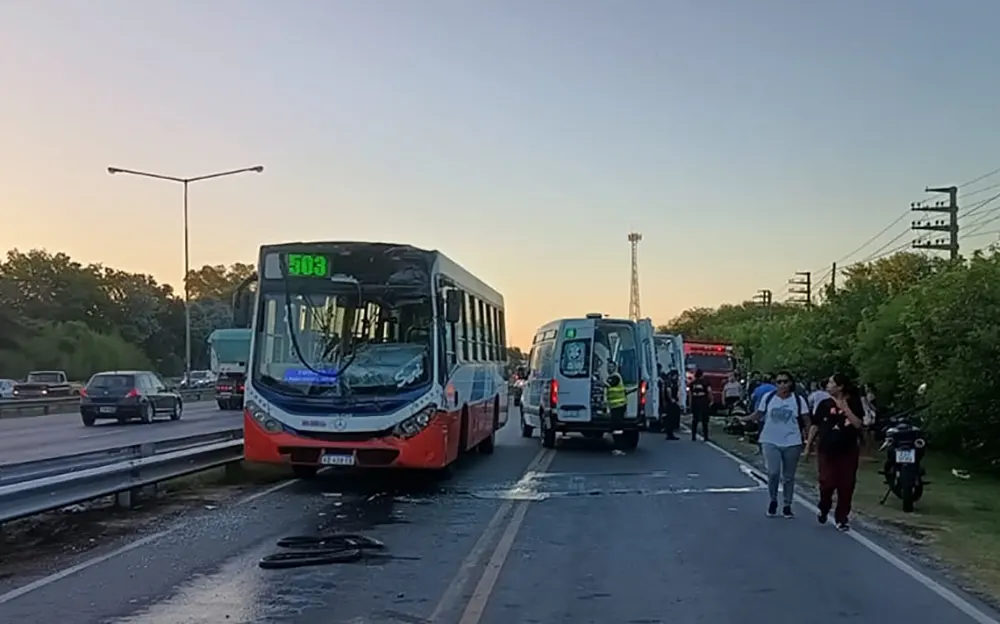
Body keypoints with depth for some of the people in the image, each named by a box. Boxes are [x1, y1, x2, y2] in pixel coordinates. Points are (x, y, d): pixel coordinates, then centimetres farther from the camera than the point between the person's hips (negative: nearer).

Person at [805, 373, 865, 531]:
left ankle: (842, 518, 15)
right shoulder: (825, 404, 3)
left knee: (846, 486, 2)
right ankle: (824, 509, 20)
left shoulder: (854, 404, 1)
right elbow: (815, 425, 7)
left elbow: (859, 425, -9)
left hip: (848, 451, 0)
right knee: (827, 483, -9)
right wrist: (808, 444, 4)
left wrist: (846, 409, -15)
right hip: (827, 450, 0)